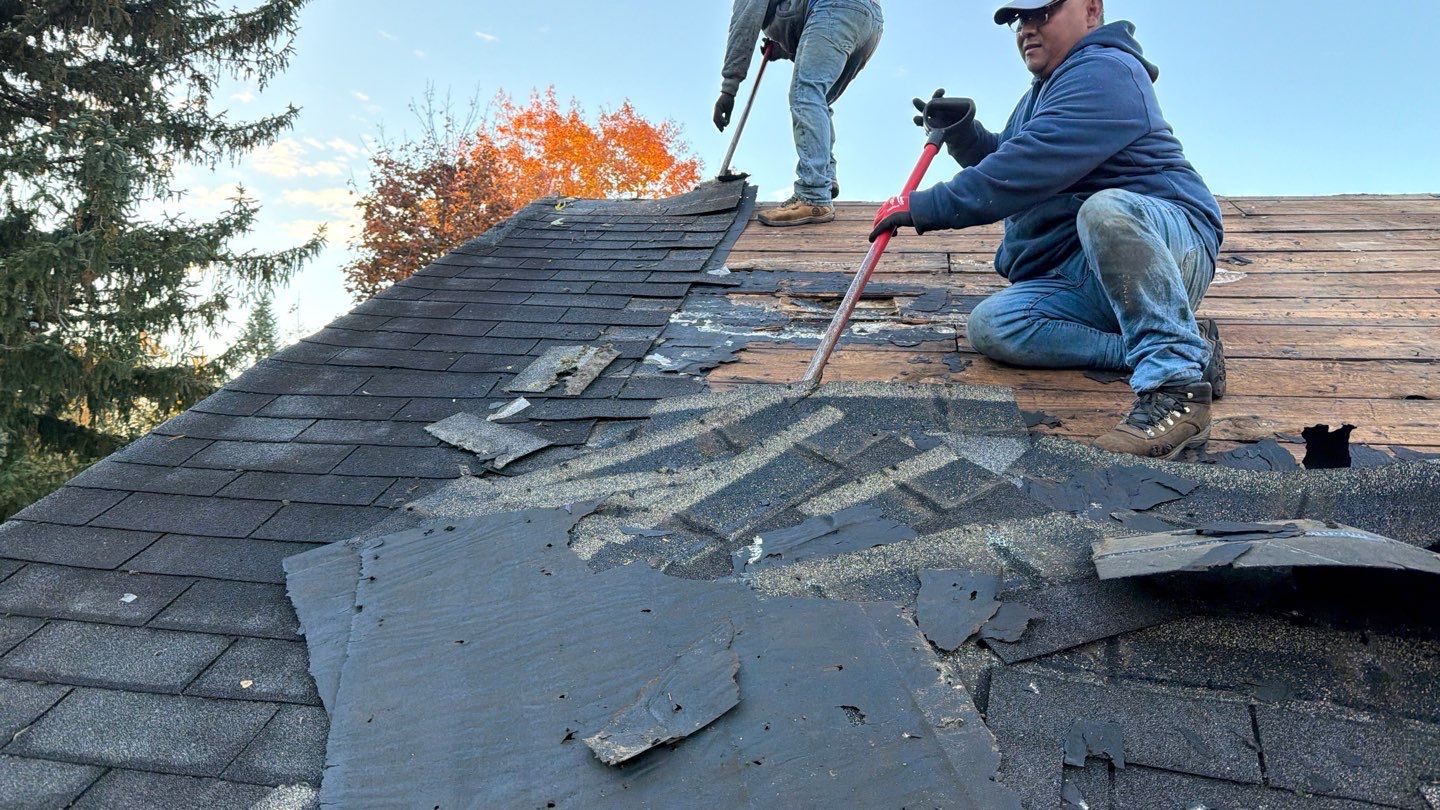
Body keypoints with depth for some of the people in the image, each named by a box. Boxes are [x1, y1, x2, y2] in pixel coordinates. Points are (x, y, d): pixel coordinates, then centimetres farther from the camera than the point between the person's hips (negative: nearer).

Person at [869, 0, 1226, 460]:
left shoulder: (1103, 71, -9)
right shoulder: (1046, 91, 24)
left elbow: (1028, 170, -22)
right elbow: (1004, 162, 30)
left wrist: (923, 208, -19)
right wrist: (962, 132, 10)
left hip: (1174, 243, -9)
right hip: (1077, 281, 9)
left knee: (1105, 209, -40)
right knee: (991, 326, -17)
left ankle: (1177, 386, -36)